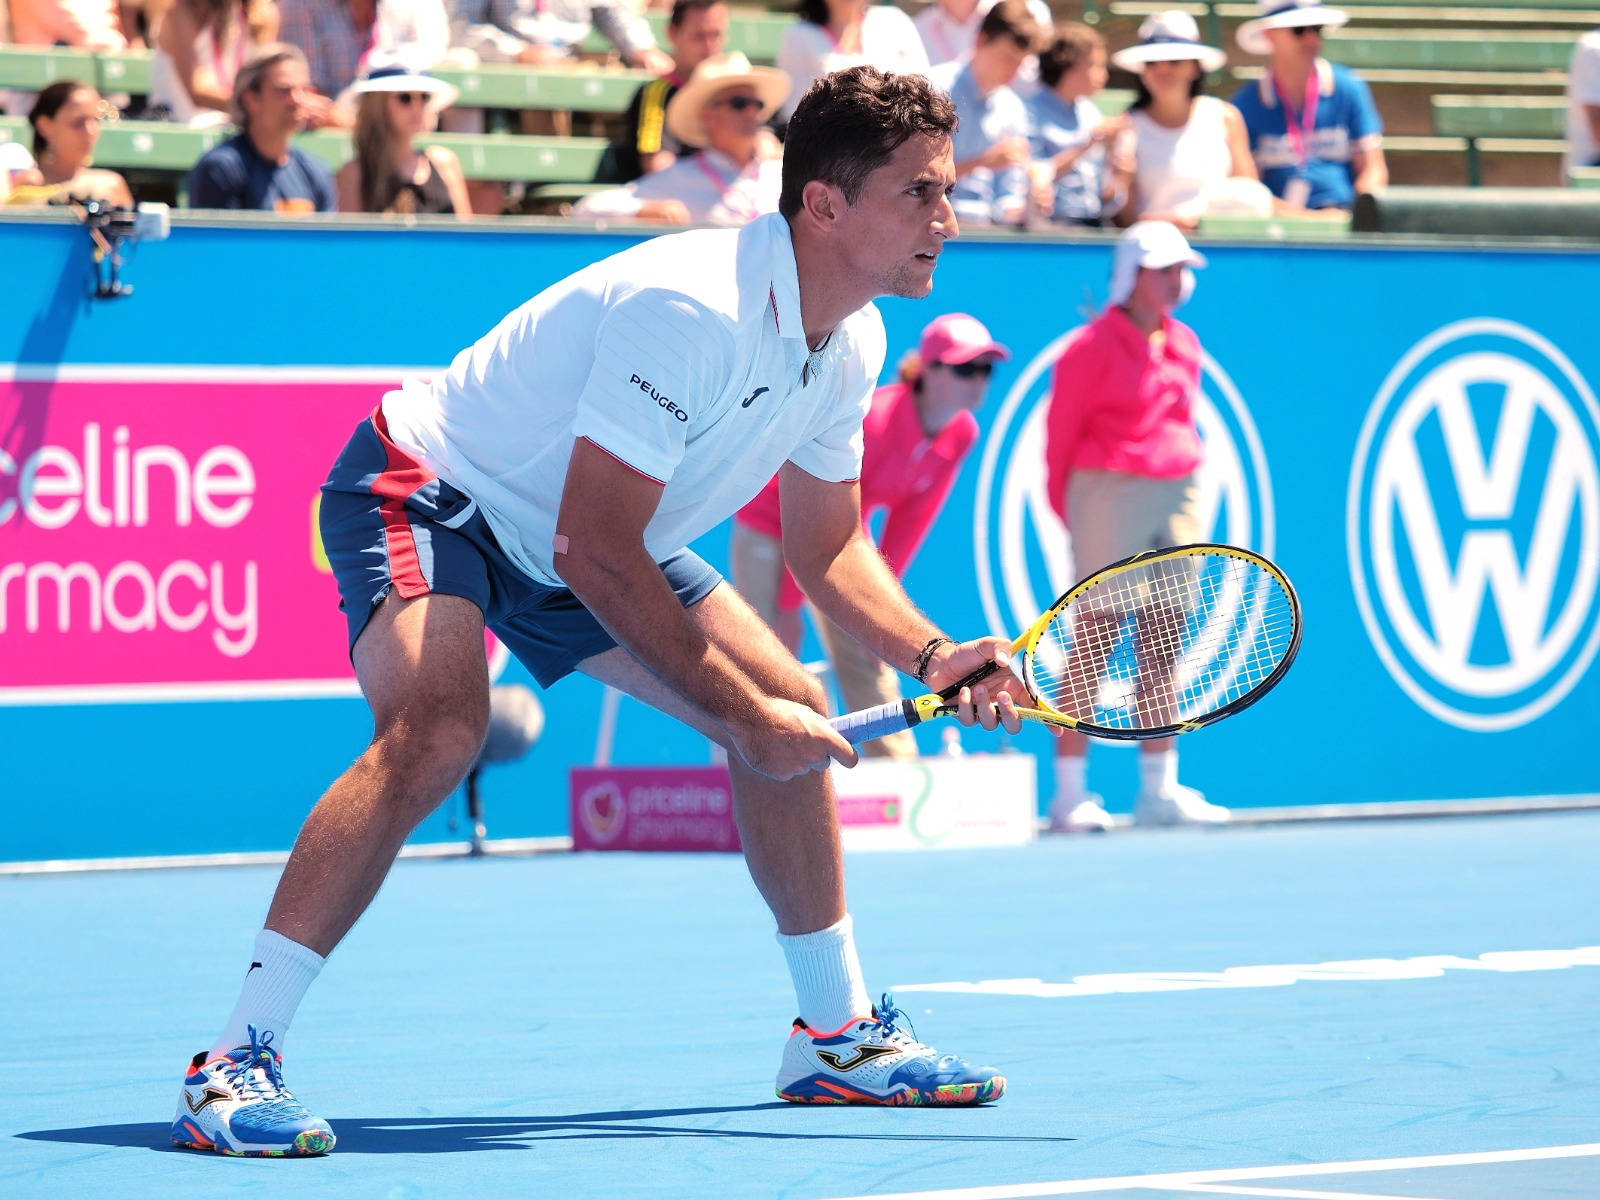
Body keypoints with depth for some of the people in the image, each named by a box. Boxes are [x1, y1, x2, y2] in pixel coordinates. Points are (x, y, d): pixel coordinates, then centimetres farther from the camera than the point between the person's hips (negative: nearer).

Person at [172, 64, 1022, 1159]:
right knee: (439, 728, -34)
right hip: (428, 488, -9)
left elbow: (828, 546, 11)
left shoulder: (852, 344, -4)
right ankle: (236, 1065, -34)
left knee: (793, 709, 5)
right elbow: (594, 555, -33)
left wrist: (930, 655, -8)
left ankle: (838, 1037, 22)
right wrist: (739, 717, -28)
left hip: (584, 541, 10)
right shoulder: (694, 308, -34)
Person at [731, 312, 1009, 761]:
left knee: (866, 660, 2)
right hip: (771, 521, -6)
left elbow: (910, 521, -3)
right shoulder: (874, 418, -33)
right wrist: (788, 606, -23)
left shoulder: (961, 434, -12)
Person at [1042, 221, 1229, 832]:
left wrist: (1188, 499, 15)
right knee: (1095, 644, -6)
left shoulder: (1184, 344, 13)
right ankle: (1070, 793, -3)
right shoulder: (1093, 347, -6)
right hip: (1109, 492, -6)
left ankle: (1159, 789, 10)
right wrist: (1070, 510, 2)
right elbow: (1060, 431, -2)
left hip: (1177, 499, 6)